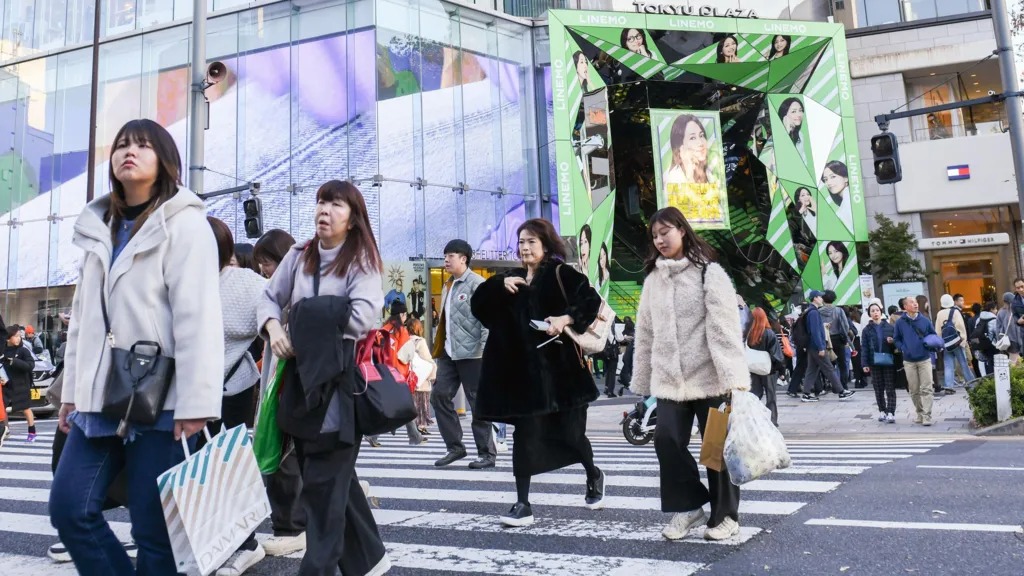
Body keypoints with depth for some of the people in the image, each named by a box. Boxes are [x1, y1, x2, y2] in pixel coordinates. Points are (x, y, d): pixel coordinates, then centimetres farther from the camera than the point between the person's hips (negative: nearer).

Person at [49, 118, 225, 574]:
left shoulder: (184, 223, -5)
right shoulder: (98, 227, 18)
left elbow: (197, 317, -13)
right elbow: (82, 317, 20)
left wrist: (195, 401, -19)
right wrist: (72, 388, 17)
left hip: (159, 398, -7)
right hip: (101, 396, 7)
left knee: (154, 526, -1)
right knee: (69, 507, 5)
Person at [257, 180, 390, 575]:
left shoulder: (362, 260, -4)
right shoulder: (298, 255, 11)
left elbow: (360, 317, -17)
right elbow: (270, 298, 12)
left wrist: (310, 329, -11)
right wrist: (273, 327, -8)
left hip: (341, 381, -6)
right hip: (302, 378, 6)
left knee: (323, 481, -3)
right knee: (335, 474, 14)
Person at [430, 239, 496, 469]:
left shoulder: (477, 283, -8)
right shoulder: (448, 286, 17)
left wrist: (486, 349, -21)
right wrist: (439, 349, 18)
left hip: (471, 353, -8)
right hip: (449, 353, 8)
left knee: (478, 404, 0)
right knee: (439, 396, 5)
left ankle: (487, 453, 11)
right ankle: (455, 447, 17)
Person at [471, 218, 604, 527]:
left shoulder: (560, 273, -3)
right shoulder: (513, 279, 13)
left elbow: (591, 300, -11)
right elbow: (479, 306, 6)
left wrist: (566, 319, -25)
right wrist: (499, 284, -9)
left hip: (558, 366, -4)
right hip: (523, 369, 4)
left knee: (569, 430, 7)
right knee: (525, 434, -1)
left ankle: (593, 476, 36)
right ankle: (523, 504, 4)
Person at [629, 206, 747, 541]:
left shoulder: (709, 272, -3)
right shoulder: (652, 279, 11)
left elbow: (725, 327, -13)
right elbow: (645, 334, 12)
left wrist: (736, 378, -21)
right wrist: (641, 383, 12)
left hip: (709, 377, -4)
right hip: (669, 380, 4)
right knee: (667, 440, -8)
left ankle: (725, 514, 23)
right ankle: (687, 506, 12)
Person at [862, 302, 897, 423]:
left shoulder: (889, 327, 3)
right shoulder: (867, 330, 4)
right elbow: (865, 348, 2)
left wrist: (892, 342, -13)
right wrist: (865, 364, -5)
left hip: (889, 362, -1)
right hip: (875, 363, 1)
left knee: (890, 389, -2)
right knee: (878, 389, 7)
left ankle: (891, 412, -2)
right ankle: (882, 411, 17)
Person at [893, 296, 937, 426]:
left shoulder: (925, 320, 1)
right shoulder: (900, 322, 1)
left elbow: (933, 336, 11)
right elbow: (896, 339, 10)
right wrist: (903, 348, -4)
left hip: (925, 359, -1)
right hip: (909, 361, 1)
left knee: (926, 389, -5)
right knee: (914, 390, 8)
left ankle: (927, 415, -2)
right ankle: (919, 413, 22)